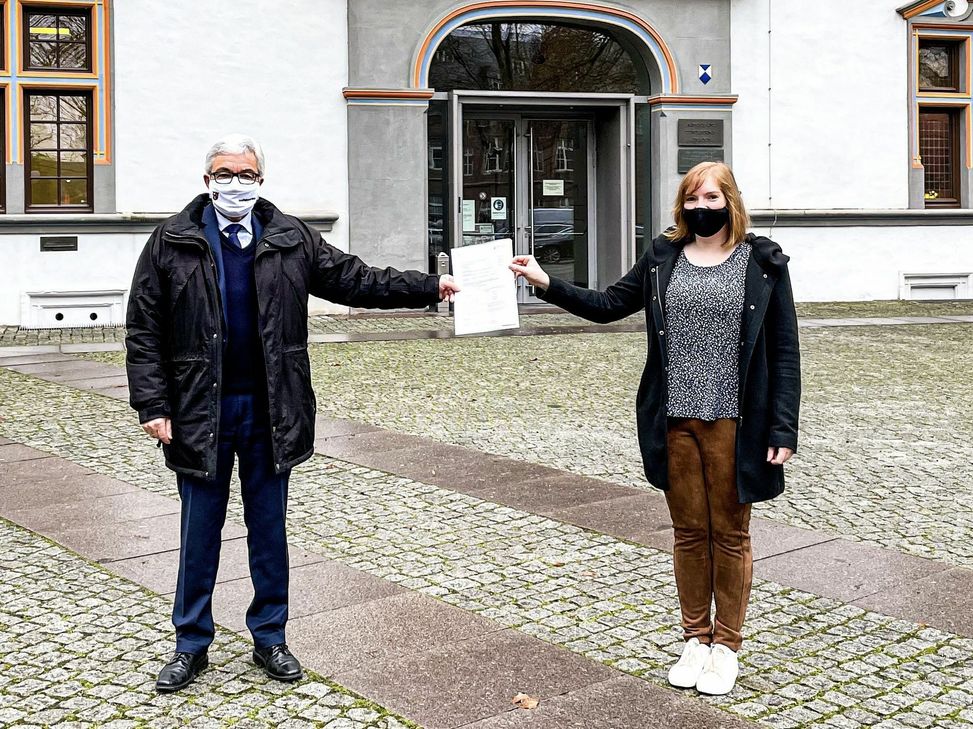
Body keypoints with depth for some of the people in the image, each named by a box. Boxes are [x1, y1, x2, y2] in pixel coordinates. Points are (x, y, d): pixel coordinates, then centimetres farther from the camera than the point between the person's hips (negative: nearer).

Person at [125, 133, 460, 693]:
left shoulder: (291, 239, 4)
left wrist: (430, 287, -2)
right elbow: (144, 333, -3)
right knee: (200, 534, 9)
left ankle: (270, 638, 26)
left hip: (270, 413, 2)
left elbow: (357, 282, 5)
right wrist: (153, 406, -10)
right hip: (201, 414, -1)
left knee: (270, 531, 12)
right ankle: (192, 645, 23)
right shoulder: (172, 243, -2)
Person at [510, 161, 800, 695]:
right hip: (674, 422, 3)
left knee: (730, 535, 9)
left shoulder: (763, 263, -2)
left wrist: (783, 428, -8)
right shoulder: (663, 258, 7)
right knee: (688, 533, 12)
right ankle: (695, 638, 27)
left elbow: (784, 350, -3)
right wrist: (546, 284, 0)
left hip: (734, 424, -2)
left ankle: (726, 646, 23)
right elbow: (608, 304, 12)